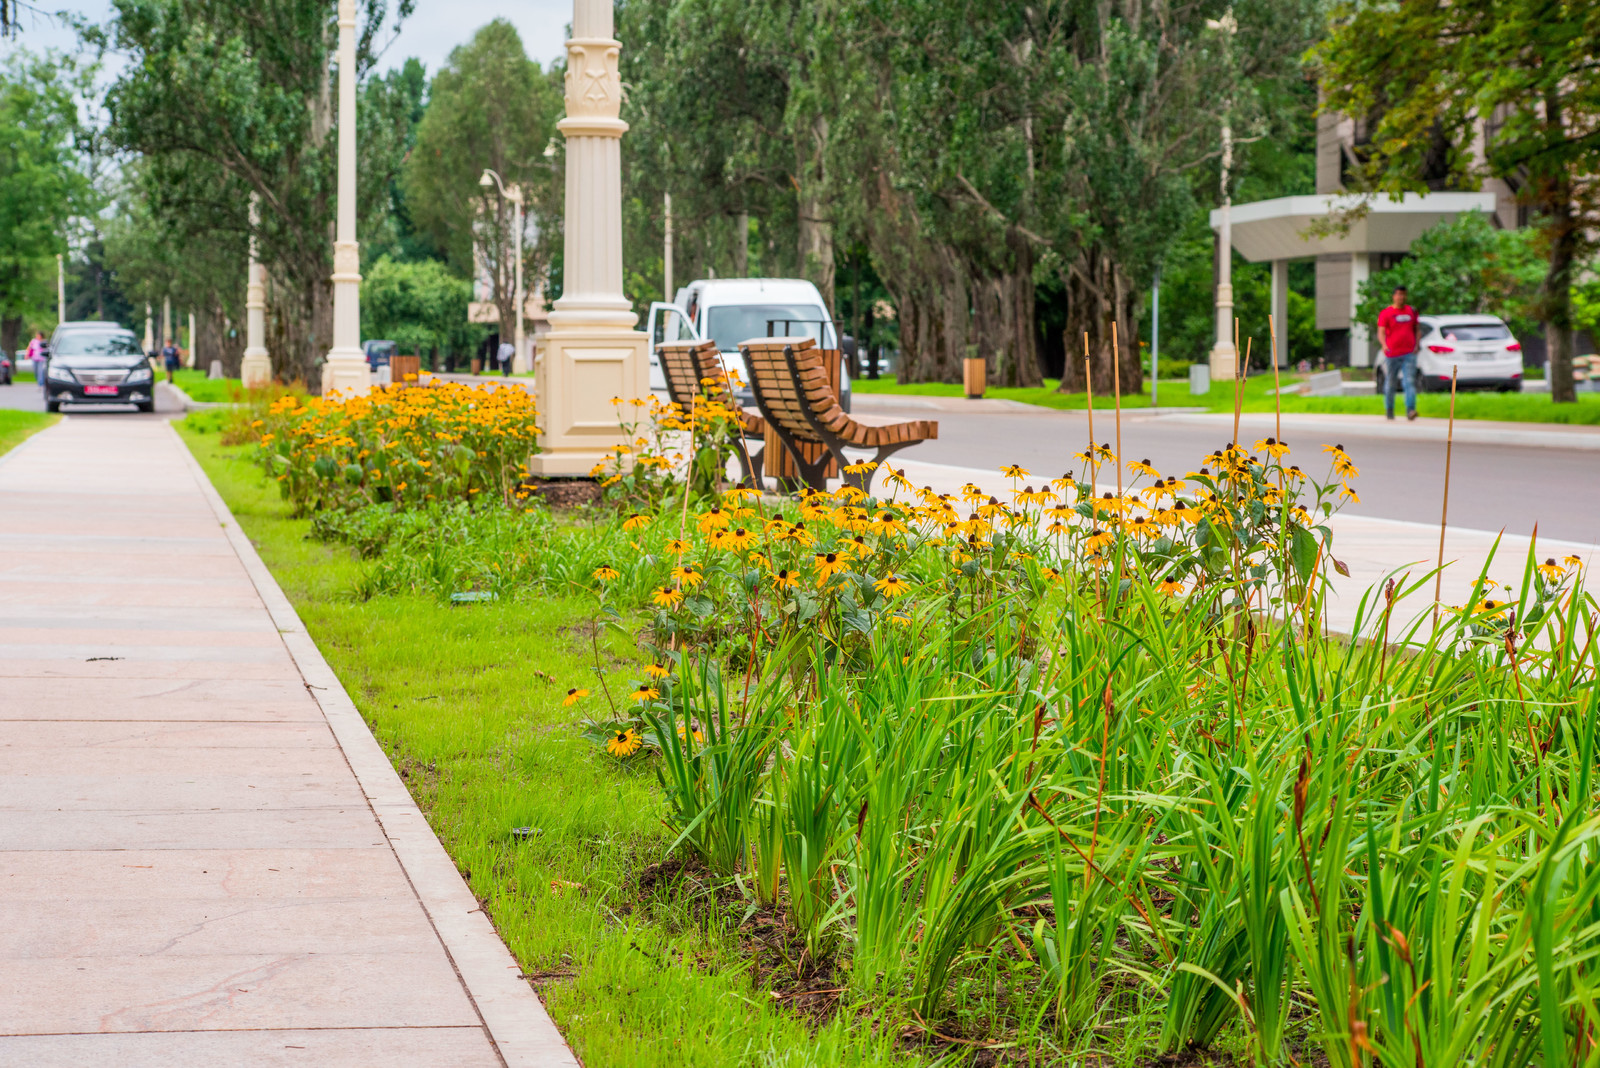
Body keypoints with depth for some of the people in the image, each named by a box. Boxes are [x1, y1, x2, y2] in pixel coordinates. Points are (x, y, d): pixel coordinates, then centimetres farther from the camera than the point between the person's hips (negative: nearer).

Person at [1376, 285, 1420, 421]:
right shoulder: (1385, 313, 0)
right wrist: (1384, 344, -29)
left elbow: (1416, 329, 21)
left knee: (1410, 382, -13)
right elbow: (1381, 332, -9)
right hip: (1392, 354, -2)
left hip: (1409, 354, 2)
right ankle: (1389, 410, 26)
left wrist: (1417, 345, 5)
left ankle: (1410, 410, -21)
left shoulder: (1411, 311, 13)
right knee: (1390, 383, 7)